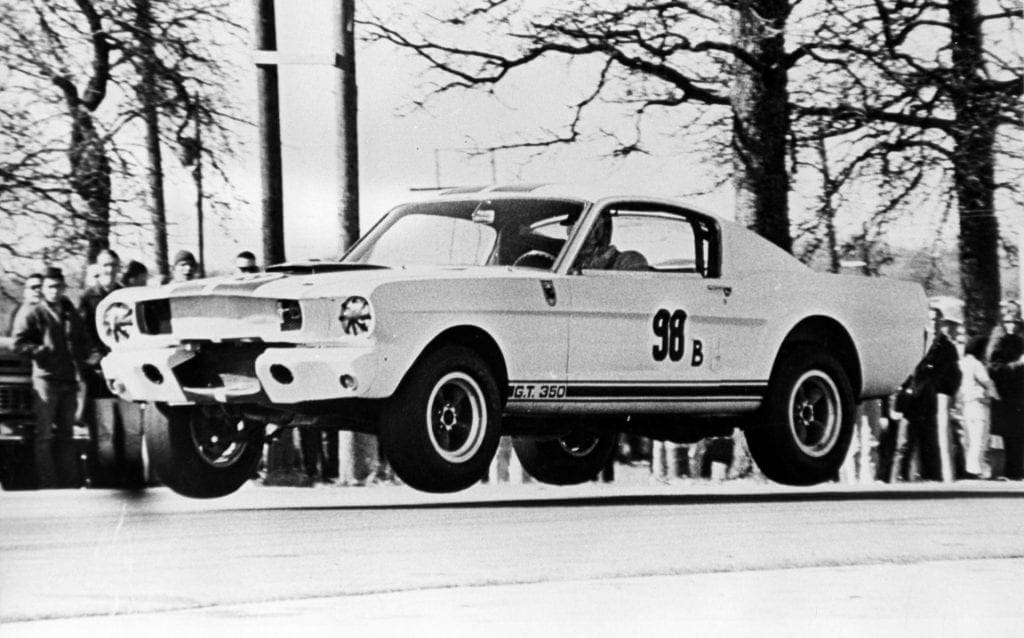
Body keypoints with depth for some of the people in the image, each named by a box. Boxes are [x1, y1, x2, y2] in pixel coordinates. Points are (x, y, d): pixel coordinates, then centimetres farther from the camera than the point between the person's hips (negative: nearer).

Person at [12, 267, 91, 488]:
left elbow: (83, 342, 26)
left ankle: (68, 483, 16)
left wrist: (80, 356, 6)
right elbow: (19, 343, -8)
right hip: (46, 379, -6)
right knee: (44, 436, -7)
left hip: (69, 380, 6)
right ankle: (47, 485, -7)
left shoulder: (71, 315, 16)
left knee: (66, 434, 11)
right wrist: (42, 351, -16)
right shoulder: (33, 315, -2)